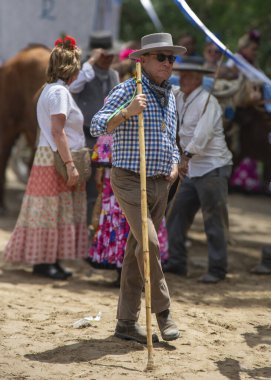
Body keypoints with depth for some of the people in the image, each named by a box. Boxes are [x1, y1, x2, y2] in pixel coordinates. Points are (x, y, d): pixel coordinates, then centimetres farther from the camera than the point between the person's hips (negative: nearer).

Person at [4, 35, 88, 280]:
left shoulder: (51, 89, 15)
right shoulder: (59, 92, -15)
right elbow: (58, 131, -21)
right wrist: (70, 165, -24)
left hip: (50, 157, 10)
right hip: (56, 159, -10)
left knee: (54, 211, 11)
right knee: (52, 211, -5)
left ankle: (49, 261, 14)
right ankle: (43, 261, 0)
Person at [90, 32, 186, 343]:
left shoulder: (169, 96, 15)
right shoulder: (127, 91, -9)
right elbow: (97, 126, -19)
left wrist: (174, 164, 8)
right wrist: (126, 112, -33)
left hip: (160, 183, 7)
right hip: (130, 180, -7)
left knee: (137, 250, 9)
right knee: (149, 243, -18)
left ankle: (127, 322, 13)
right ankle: (162, 311, -4)